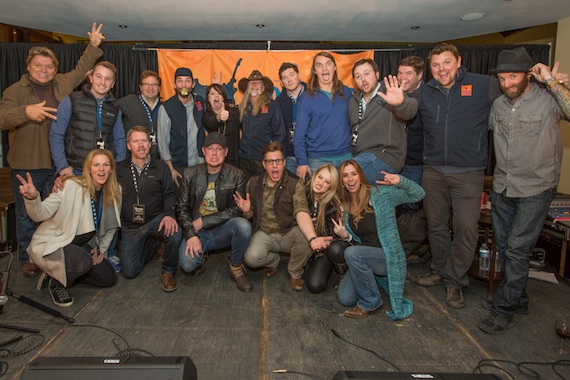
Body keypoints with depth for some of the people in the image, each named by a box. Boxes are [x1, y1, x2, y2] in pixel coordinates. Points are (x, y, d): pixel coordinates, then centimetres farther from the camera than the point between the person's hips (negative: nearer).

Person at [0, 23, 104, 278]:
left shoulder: (63, 84, 9)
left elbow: (80, 69, 24)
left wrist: (94, 46, 20)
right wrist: (26, 112, -31)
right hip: (27, 165, -3)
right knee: (27, 214, 6)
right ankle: (28, 258, 20)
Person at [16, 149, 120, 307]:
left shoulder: (114, 193, -6)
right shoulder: (70, 186, -24)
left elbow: (111, 224, 9)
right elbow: (41, 214, -31)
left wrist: (102, 248, 6)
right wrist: (32, 198, -50)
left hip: (81, 245, 7)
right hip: (50, 244, -7)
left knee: (109, 278, 1)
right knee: (84, 262, -35)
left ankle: (64, 275, 18)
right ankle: (56, 282, -2)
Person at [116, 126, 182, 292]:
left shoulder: (161, 168, 0)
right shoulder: (120, 169, 3)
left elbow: (169, 194, -4)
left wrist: (169, 214, -21)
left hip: (155, 219, -1)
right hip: (130, 226, 2)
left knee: (174, 233, -35)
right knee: (129, 272, -2)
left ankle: (168, 272, -7)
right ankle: (151, 244, 29)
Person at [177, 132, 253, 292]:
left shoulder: (235, 175, -4)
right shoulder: (191, 174, 0)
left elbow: (236, 210, -10)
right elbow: (182, 208, 0)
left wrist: (202, 221, -15)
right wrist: (191, 235, -16)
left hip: (222, 231, 0)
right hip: (197, 232, 0)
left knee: (243, 225, -32)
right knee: (187, 264, -28)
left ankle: (235, 267, -4)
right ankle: (199, 258, 13)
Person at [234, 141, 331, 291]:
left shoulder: (295, 184, -14)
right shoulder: (253, 183, -1)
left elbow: (301, 212, -30)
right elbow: (251, 215, 10)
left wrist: (313, 238, -48)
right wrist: (246, 211, -17)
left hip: (289, 232, -1)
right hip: (264, 233, 2)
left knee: (305, 236, -34)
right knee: (252, 258, -27)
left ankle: (295, 272, 0)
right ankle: (273, 260, 13)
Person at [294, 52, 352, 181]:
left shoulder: (346, 92, 8)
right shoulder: (307, 97, 0)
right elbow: (300, 133, -1)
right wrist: (302, 161, -7)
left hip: (346, 157, 3)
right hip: (318, 160, -2)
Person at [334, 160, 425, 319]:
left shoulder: (380, 194, -11)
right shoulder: (345, 206, 5)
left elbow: (418, 195, -9)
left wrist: (400, 181, -28)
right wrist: (345, 236, -11)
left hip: (388, 256, -5)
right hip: (364, 259, 6)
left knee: (351, 253, -33)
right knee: (345, 299, -9)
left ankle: (369, 303, -12)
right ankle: (371, 280, 21)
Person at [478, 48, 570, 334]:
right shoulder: (498, 105, 6)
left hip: (535, 189, -6)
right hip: (502, 187, 6)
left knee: (516, 249, -5)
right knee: (504, 247, 13)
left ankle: (504, 309, 9)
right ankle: (517, 298, 32)